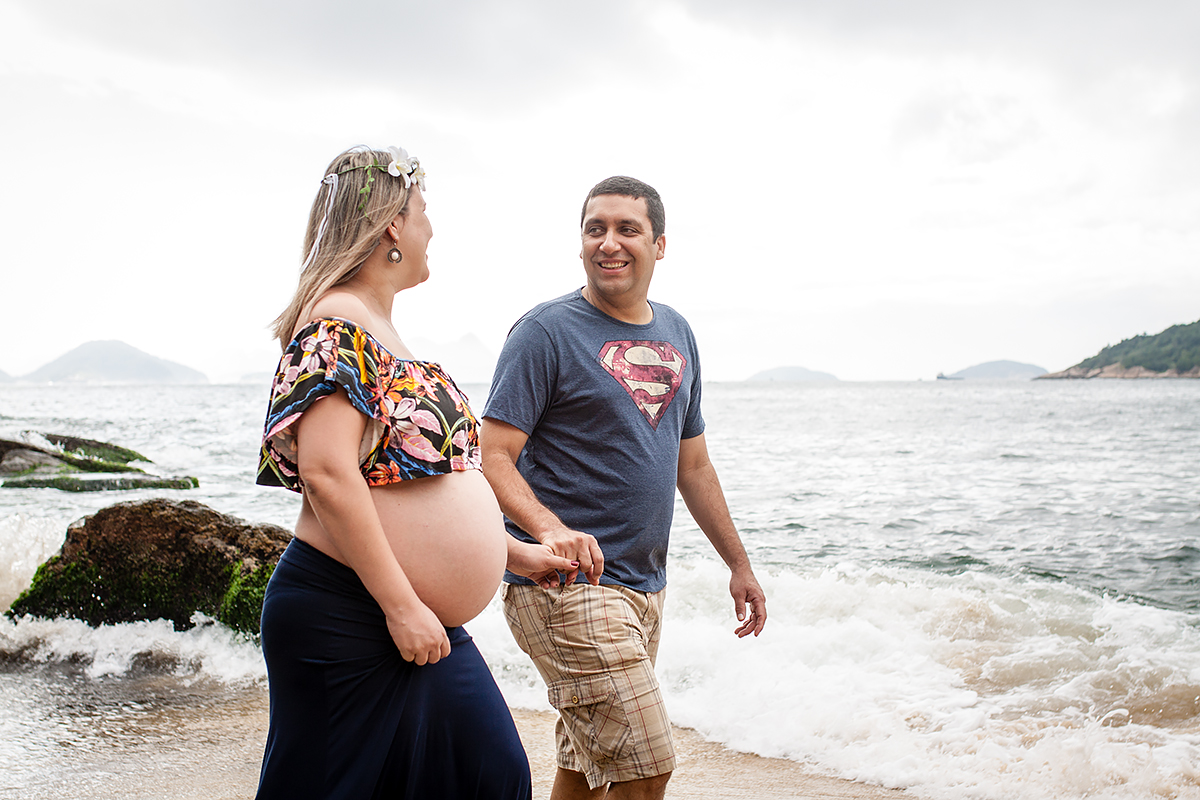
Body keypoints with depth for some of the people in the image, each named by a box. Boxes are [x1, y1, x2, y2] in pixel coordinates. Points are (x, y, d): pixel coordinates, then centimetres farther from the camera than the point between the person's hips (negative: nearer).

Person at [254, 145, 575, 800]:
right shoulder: (338, 327, -15)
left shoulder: (378, 331, 16)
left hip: (420, 622, 10)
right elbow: (327, 474, -25)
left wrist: (513, 552, 22)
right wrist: (403, 606, -23)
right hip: (347, 621, -10)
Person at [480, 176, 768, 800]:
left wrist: (739, 563, 21)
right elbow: (493, 459, -14)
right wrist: (549, 527, -32)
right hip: (565, 586, -7)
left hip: (644, 586, 7)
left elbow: (693, 466, 21)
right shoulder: (546, 331, -8)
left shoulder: (676, 335, 14)